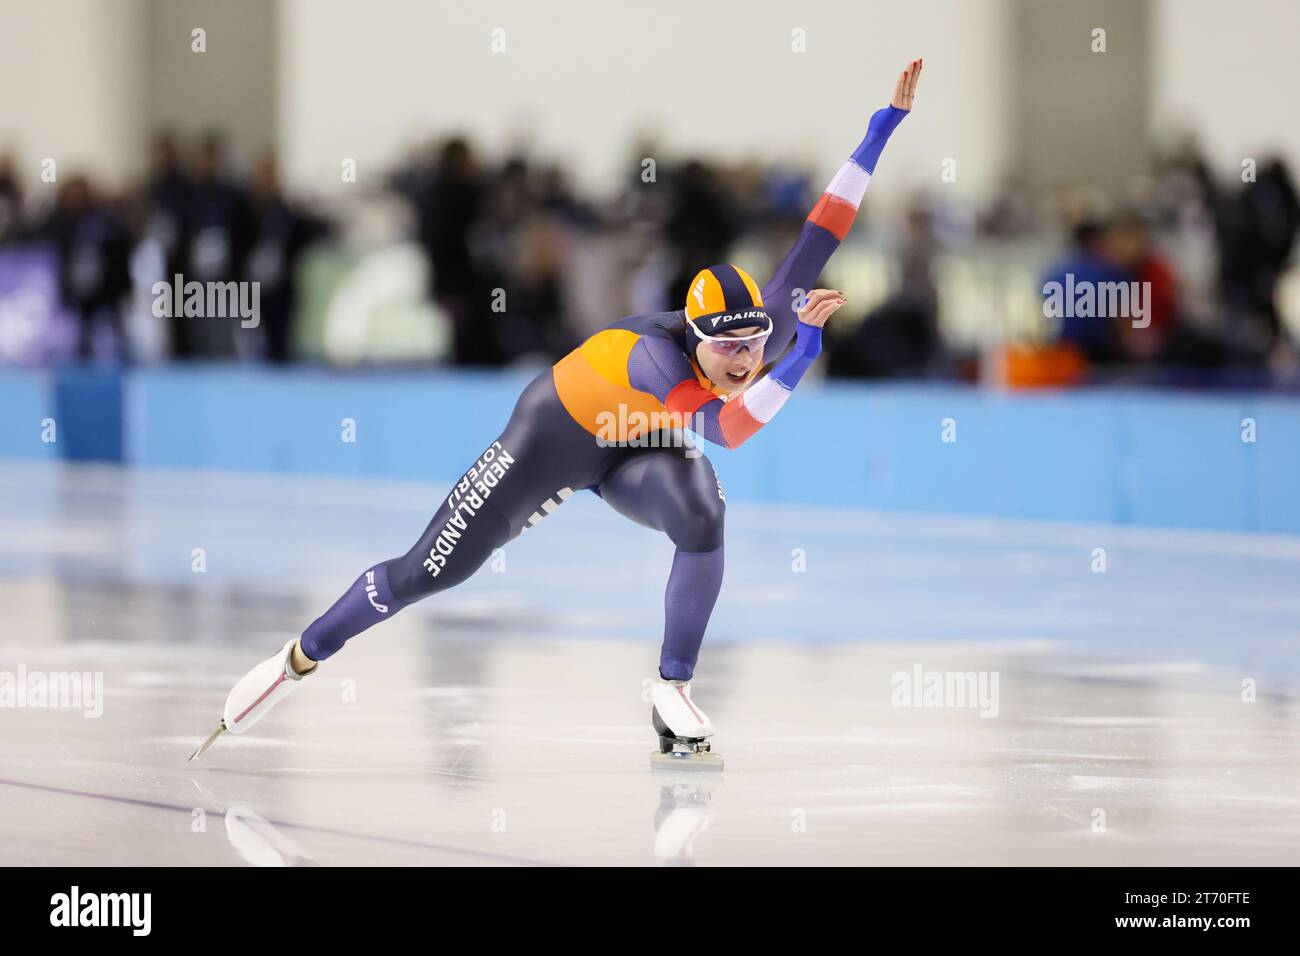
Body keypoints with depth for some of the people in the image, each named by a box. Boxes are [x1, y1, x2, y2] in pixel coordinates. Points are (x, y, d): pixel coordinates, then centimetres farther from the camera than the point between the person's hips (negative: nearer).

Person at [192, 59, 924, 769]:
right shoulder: (653, 356, -41)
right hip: (560, 434, -4)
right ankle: (301, 659, 21)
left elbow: (824, 227, -25)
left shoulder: (776, 318, -25)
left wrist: (887, 123, -30)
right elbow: (727, 430, -55)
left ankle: (673, 694, -19)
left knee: (703, 515, -31)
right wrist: (803, 353, -60)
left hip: (642, 447, 4)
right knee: (427, 573, -1)